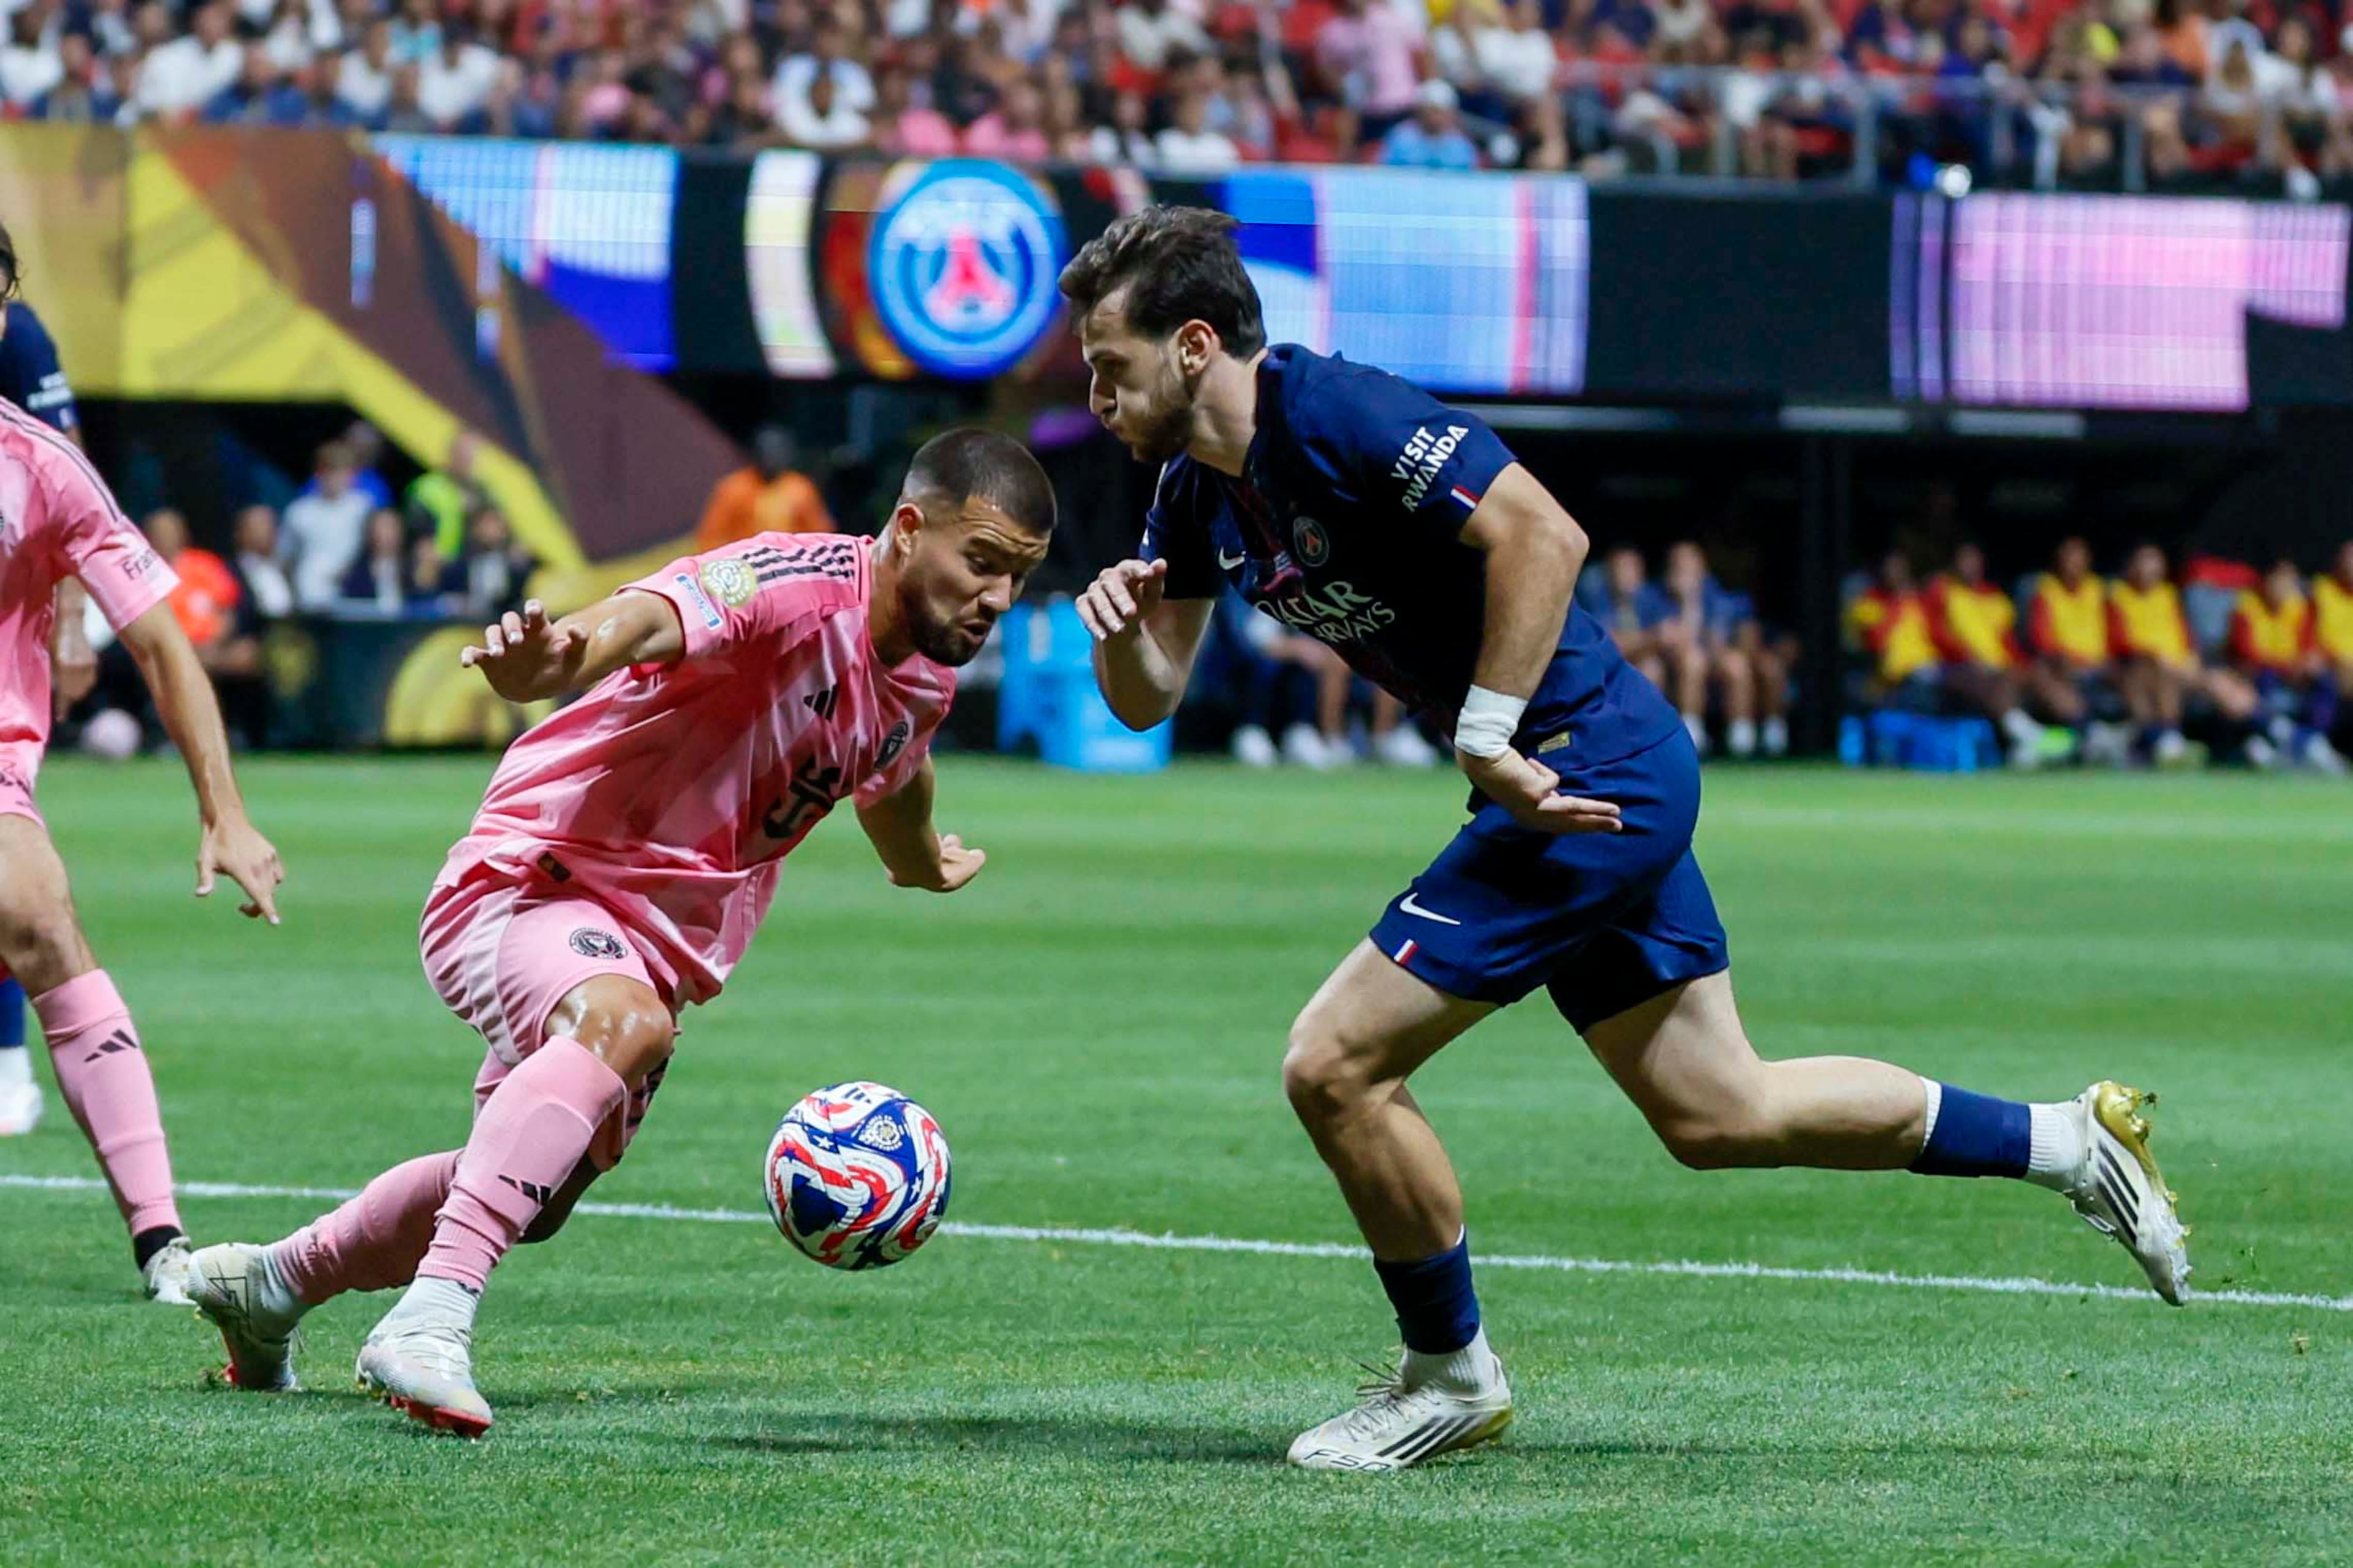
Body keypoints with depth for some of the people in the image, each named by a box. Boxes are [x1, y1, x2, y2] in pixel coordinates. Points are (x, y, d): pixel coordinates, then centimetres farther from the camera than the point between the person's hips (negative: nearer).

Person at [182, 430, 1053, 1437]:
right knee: (622, 1019, -41)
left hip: (661, 943, 9)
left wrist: (926, 865, 50)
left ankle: (268, 1286, 45)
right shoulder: (797, 587, -23)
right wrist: (548, 662, -65)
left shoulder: (926, 679, 5)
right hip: (536, 876, -9)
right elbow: (649, 618, -43)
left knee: (532, 1198, 21)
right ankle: (431, 1318, -48)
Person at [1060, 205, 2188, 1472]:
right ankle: (2071, 1143, 27)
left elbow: (1542, 534, -26)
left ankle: (1450, 1374, 7)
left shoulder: (1334, 415, -20)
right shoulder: (1196, 488, 8)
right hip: (1592, 789, 10)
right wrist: (1119, 619, -9)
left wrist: (1488, 740, -24)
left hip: (1593, 772, -10)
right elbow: (1146, 698, 13)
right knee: (1717, 1114, 16)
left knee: (1334, 1065, -11)